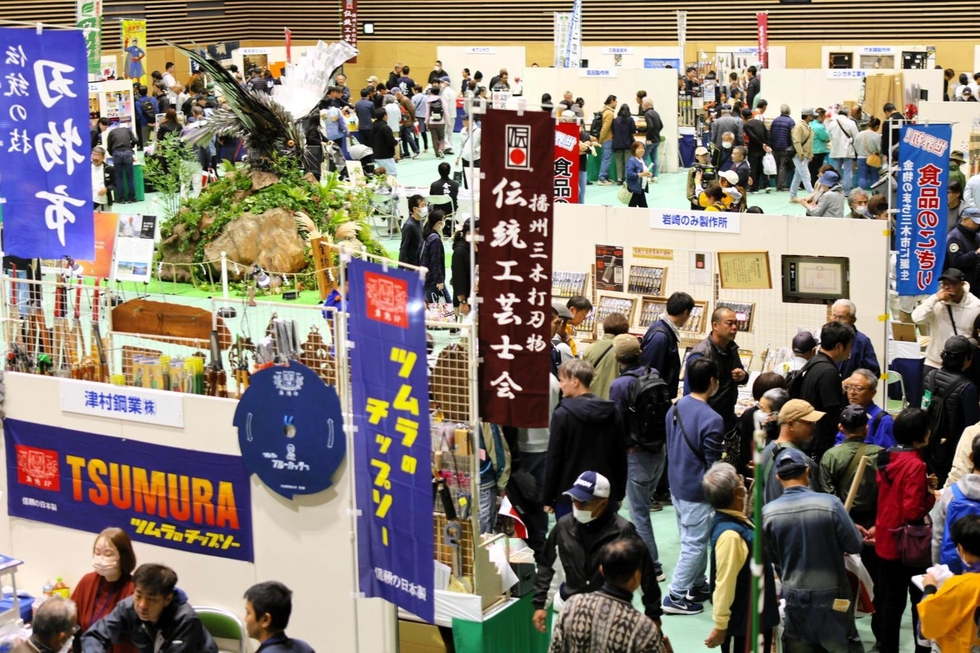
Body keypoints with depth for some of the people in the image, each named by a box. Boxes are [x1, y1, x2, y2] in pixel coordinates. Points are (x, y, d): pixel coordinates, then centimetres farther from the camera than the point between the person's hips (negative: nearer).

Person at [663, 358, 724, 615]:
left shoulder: (674, 409, 1)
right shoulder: (712, 419, -24)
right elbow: (712, 465, -18)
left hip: (677, 485, 8)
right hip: (697, 491, -8)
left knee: (693, 540, 22)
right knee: (694, 545, 4)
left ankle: (697, 586, 34)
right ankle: (675, 596, 9)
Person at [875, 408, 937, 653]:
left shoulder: (887, 458, 2)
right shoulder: (915, 465, -21)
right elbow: (913, 511, -25)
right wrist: (932, 496, -9)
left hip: (885, 541, 7)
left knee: (891, 601, 14)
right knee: (921, 602, 10)